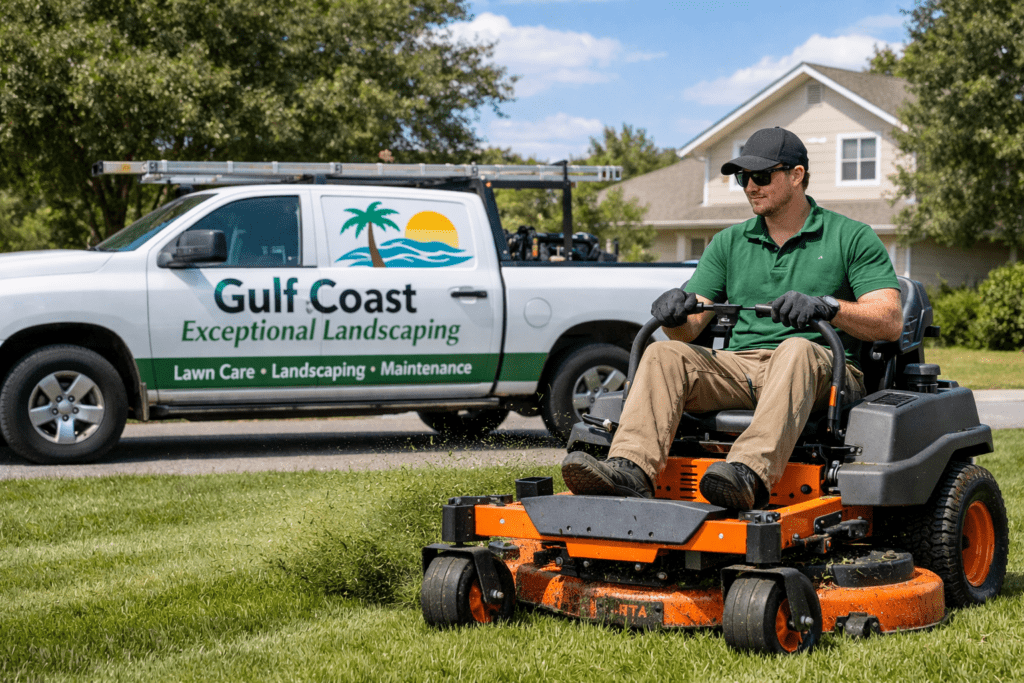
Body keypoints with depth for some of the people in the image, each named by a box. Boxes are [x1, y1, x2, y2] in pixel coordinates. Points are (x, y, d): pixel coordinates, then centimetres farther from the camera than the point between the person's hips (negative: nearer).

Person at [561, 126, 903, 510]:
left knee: (796, 350, -37)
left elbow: (890, 323, -4)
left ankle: (749, 476, -57)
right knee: (664, 354, -22)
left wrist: (827, 305, -22)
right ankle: (630, 471, -44)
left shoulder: (851, 238, 8)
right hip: (740, 367, 4)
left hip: (823, 370, -3)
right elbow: (689, 329, 13)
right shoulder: (729, 243, 19)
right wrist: (676, 313, -12)